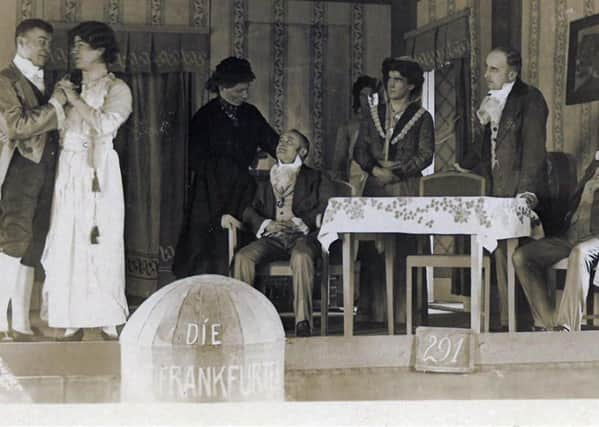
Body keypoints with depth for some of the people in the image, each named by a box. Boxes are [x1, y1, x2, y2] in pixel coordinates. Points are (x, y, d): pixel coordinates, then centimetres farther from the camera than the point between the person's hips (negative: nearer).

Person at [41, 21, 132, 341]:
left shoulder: (117, 89, 1)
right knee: (67, 245, 1)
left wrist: (75, 100, -11)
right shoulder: (72, 86, 17)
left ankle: (108, 322, 2)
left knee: (100, 242, -5)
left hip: (98, 173, -5)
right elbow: (59, 130, 16)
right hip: (69, 172, 5)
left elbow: (106, 123, -17)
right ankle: (74, 323, 5)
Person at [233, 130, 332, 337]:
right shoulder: (265, 178, 26)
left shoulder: (315, 178, 17)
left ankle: (303, 323, -43)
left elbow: (326, 209, 4)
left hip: (303, 236, -3)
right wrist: (266, 224, -3)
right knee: (242, 257, -27)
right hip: (271, 237, 3)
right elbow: (249, 210, 18)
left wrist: (300, 223, -11)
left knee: (301, 257, -38)